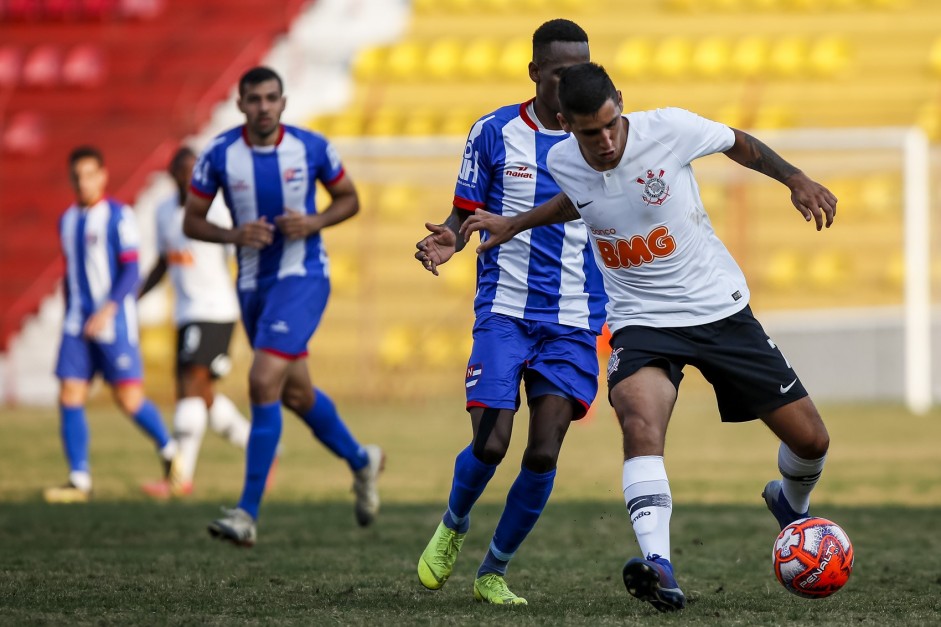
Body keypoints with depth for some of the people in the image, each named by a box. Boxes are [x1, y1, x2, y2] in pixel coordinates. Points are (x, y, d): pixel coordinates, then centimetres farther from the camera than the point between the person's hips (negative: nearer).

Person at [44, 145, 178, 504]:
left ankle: (168, 451, 19)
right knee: (69, 398, -5)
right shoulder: (68, 221, 14)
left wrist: (107, 311, -22)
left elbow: (131, 273, -11)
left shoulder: (118, 216, -6)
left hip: (114, 323, -6)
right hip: (78, 324, 6)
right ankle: (79, 481, -2)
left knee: (129, 399, -6)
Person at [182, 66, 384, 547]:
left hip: (303, 277, -4)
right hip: (253, 285, 4)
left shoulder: (312, 148, -8)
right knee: (296, 394, 16)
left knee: (264, 382, -19)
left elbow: (349, 199, 6)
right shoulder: (219, 155, -6)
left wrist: (313, 222, -14)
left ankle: (248, 514, -17)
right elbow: (192, 221, 0)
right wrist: (233, 235, -19)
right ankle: (361, 461, 44)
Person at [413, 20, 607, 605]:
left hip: (575, 322, 1)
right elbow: (466, 212, 8)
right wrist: (448, 240, -15)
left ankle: (494, 572, 10)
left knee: (544, 453, -9)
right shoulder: (495, 132, 0)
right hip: (504, 310, -1)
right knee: (491, 443, -10)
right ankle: (453, 525, 24)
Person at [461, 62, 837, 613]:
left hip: (721, 309, 0)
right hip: (642, 320, 0)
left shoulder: (670, 128, -17)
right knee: (640, 420, -33)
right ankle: (660, 566, -46)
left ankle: (791, 502, 40)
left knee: (810, 439, 2)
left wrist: (797, 180, -5)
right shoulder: (562, 162, -8)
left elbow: (739, 143, 4)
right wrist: (514, 225, 14)